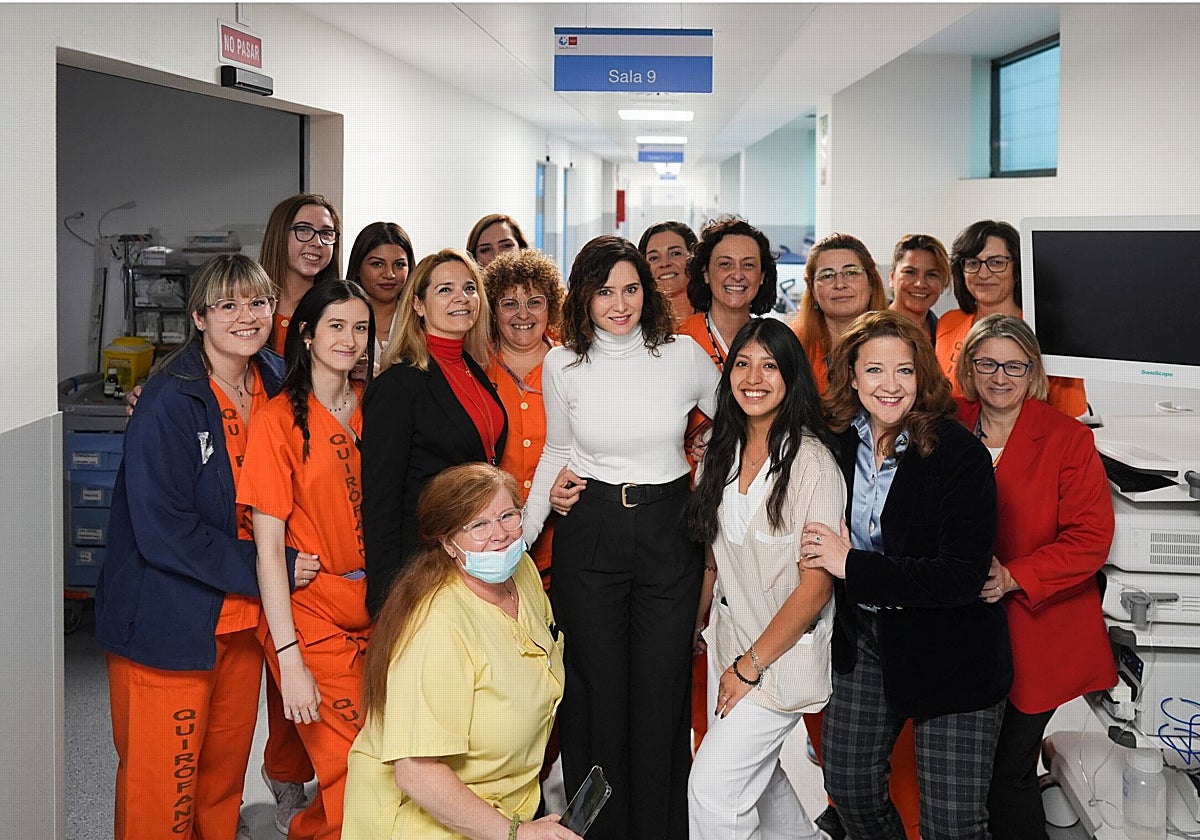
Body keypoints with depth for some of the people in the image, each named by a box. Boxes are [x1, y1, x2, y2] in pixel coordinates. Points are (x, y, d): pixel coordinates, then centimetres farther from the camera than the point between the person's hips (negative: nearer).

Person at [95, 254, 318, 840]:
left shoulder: (275, 385, 4)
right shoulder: (169, 403, -17)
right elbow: (161, 530, -21)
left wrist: (286, 561, 1)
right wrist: (267, 570, -19)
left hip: (243, 615, 6)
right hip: (168, 621, -6)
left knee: (227, 765, 18)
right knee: (161, 778, 4)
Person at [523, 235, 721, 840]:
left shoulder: (685, 356, -2)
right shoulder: (562, 364, 1)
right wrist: (520, 538, 8)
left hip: (670, 535, 0)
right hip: (588, 538, 0)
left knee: (663, 692, 4)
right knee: (596, 692, 5)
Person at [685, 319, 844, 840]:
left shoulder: (813, 463, -18)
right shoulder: (721, 452, 3)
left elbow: (816, 586, -17)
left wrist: (751, 664, -12)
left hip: (785, 649, -7)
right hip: (731, 636, 7)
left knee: (712, 786, -8)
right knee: (755, 769, 18)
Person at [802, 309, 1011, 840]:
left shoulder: (959, 453, -18)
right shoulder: (838, 442, -1)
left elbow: (962, 577, -24)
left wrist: (852, 566, -22)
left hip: (949, 651, -5)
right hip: (863, 639, 5)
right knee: (849, 787, 15)